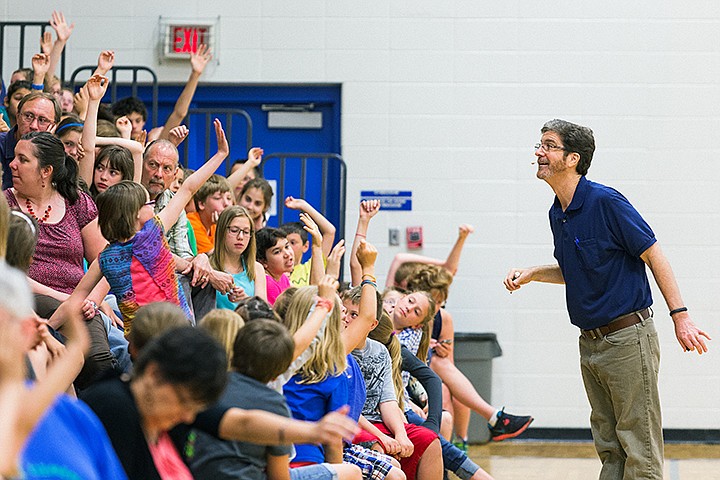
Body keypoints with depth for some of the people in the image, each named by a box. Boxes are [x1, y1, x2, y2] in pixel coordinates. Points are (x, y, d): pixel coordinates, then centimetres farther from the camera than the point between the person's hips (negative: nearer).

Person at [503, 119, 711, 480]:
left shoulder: (606, 202, -14)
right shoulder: (557, 213, 10)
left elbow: (654, 256, -12)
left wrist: (680, 315, -16)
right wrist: (530, 273, 10)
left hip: (628, 338, -8)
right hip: (591, 342, 8)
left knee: (639, 449, -6)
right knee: (609, 448, 11)